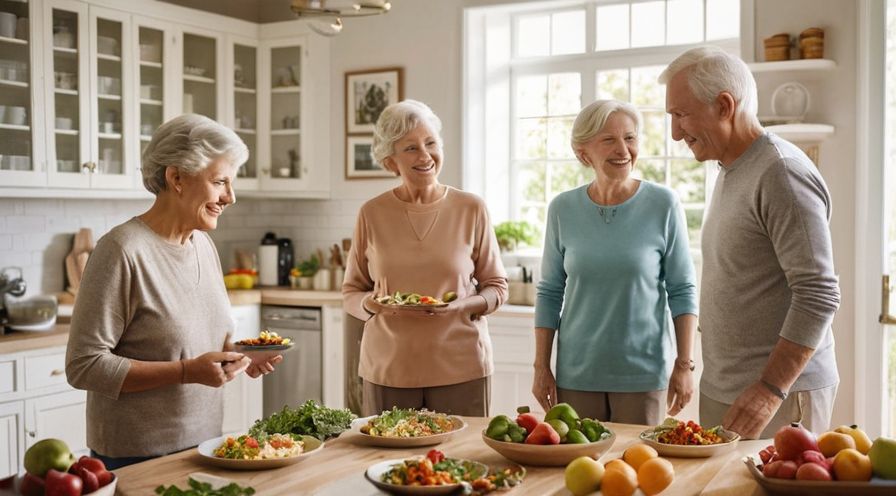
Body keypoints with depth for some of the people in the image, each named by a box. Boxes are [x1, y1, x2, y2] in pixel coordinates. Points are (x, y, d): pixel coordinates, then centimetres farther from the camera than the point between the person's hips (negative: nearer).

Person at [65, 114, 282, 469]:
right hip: (138, 458, -7)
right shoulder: (123, 250, -19)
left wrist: (240, 355, -4)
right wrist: (187, 371, -25)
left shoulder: (203, 244, 4)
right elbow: (83, 366, -19)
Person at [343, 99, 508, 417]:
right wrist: (371, 304, -12)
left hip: (461, 367, 0)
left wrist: (464, 305, -13)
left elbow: (496, 286, 6)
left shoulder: (471, 209, 0)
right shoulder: (372, 214, 2)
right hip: (387, 368, 1)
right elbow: (350, 293, 9)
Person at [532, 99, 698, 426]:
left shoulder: (663, 205, -6)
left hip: (643, 373, -2)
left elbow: (683, 291, -2)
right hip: (576, 373, 2)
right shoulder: (563, 209, 0)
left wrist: (684, 365, -6)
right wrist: (541, 367, 3)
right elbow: (550, 292, 5)